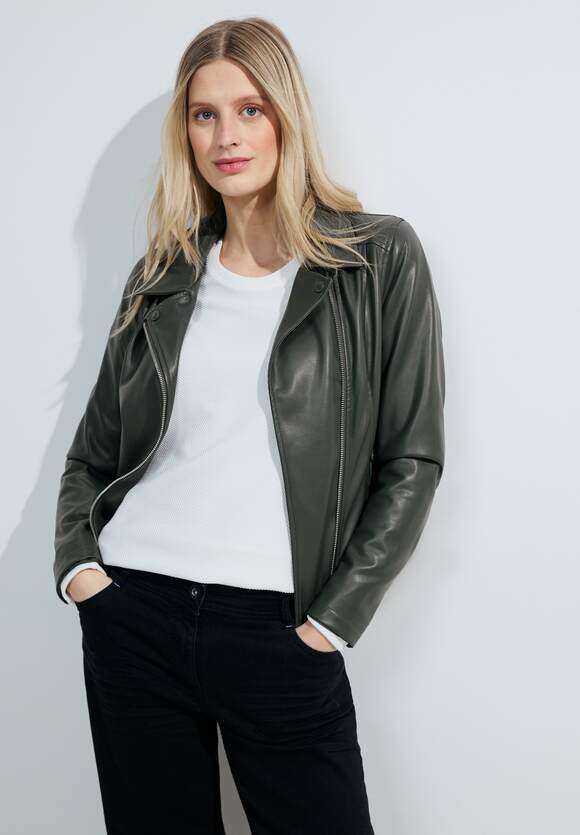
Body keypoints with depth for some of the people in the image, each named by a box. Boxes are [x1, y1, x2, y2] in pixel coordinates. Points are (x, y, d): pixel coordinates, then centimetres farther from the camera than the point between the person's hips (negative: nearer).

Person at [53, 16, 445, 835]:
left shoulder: (379, 258, -1)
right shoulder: (163, 275, 9)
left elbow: (412, 461, -4)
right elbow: (91, 452, 15)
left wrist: (330, 621, -8)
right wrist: (77, 563, -1)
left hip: (280, 634, -3)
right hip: (132, 618, 3)